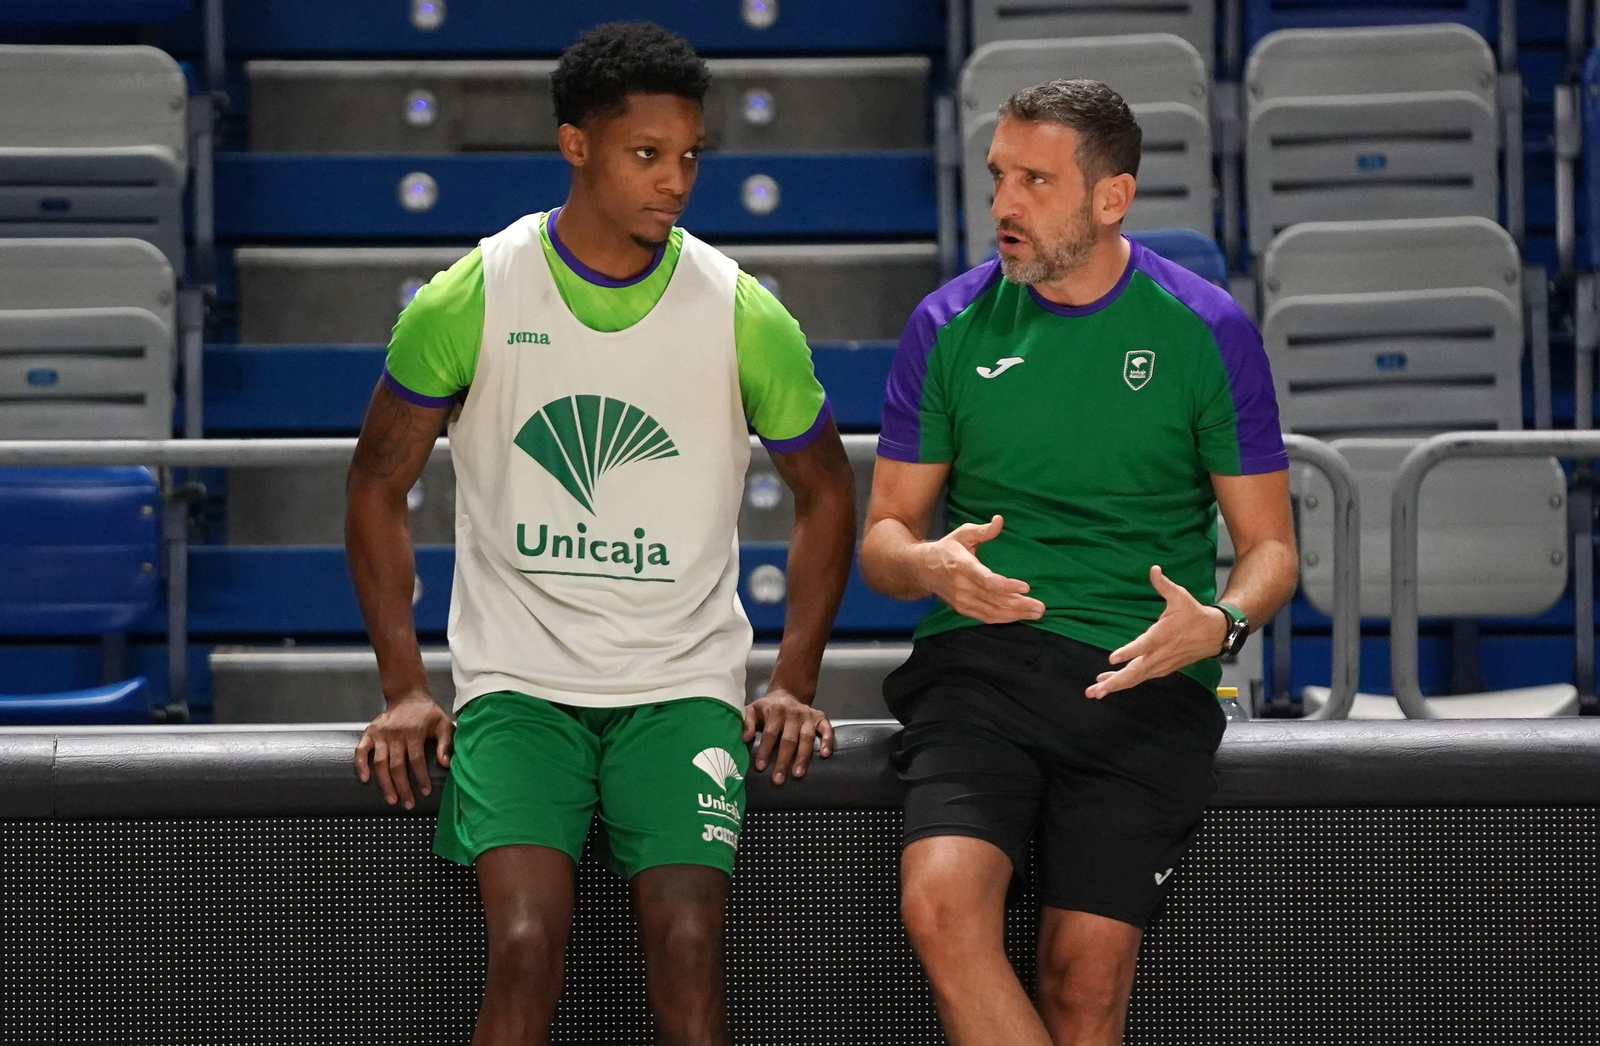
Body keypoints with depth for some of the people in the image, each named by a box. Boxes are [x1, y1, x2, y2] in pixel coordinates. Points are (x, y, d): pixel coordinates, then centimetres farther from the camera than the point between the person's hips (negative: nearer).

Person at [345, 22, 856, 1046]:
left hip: (684, 686, 1)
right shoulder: (469, 300, -4)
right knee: (528, 944, -20)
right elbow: (380, 483, 9)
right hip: (517, 681, -1)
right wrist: (404, 687, 3)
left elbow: (825, 491, 13)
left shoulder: (746, 316, -2)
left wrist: (794, 683, 6)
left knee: (690, 946, -18)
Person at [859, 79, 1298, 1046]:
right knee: (942, 905, -25)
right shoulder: (950, 325, 8)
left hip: (1145, 681, -1)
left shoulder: (1208, 331, 3)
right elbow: (883, 534, 13)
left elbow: (1271, 546, 8)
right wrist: (931, 565, -11)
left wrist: (1220, 623, -15)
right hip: (979, 664, 1)